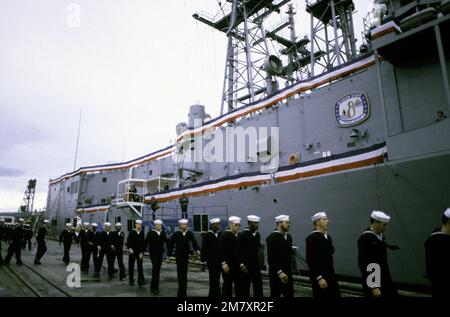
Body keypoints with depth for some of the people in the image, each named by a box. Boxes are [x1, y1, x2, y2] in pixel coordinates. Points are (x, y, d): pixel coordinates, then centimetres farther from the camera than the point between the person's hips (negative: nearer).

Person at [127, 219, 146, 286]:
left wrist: (142, 252, -6)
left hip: (140, 252, 1)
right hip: (132, 252, -1)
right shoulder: (131, 232, -4)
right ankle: (131, 281, 21)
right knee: (131, 266, 8)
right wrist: (130, 248, -23)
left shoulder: (142, 232, 0)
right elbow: (128, 242, -5)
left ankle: (141, 281, -3)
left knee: (140, 267, -5)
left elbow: (143, 243, -1)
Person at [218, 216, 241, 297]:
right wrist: (223, 263, -14)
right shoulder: (225, 235, -8)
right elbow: (220, 250, -10)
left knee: (239, 285, 8)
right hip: (228, 265, -4)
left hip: (238, 265, 4)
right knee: (227, 284, 6)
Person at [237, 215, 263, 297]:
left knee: (258, 286, 5)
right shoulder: (242, 235, -12)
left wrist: (257, 262, 13)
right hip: (245, 266, -6)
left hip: (256, 265, 6)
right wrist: (241, 264, -18)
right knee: (245, 287, 5)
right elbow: (238, 251, -13)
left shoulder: (257, 235, 8)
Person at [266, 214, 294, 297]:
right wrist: (279, 272, -22)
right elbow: (271, 258, -18)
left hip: (288, 273, 6)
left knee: (289, 295, 6)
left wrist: (289, 270, 13)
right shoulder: (272, 237, -13)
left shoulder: (289, 237, 9)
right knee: (275, 295, 5)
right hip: (276, 273, -6)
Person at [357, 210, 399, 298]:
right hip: (373, 282, -8)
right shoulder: (365, 238, -19)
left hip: (386, 281, 8)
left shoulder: (381, 236, 6)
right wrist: (373, 287, -19)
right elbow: (363, 263, -20)